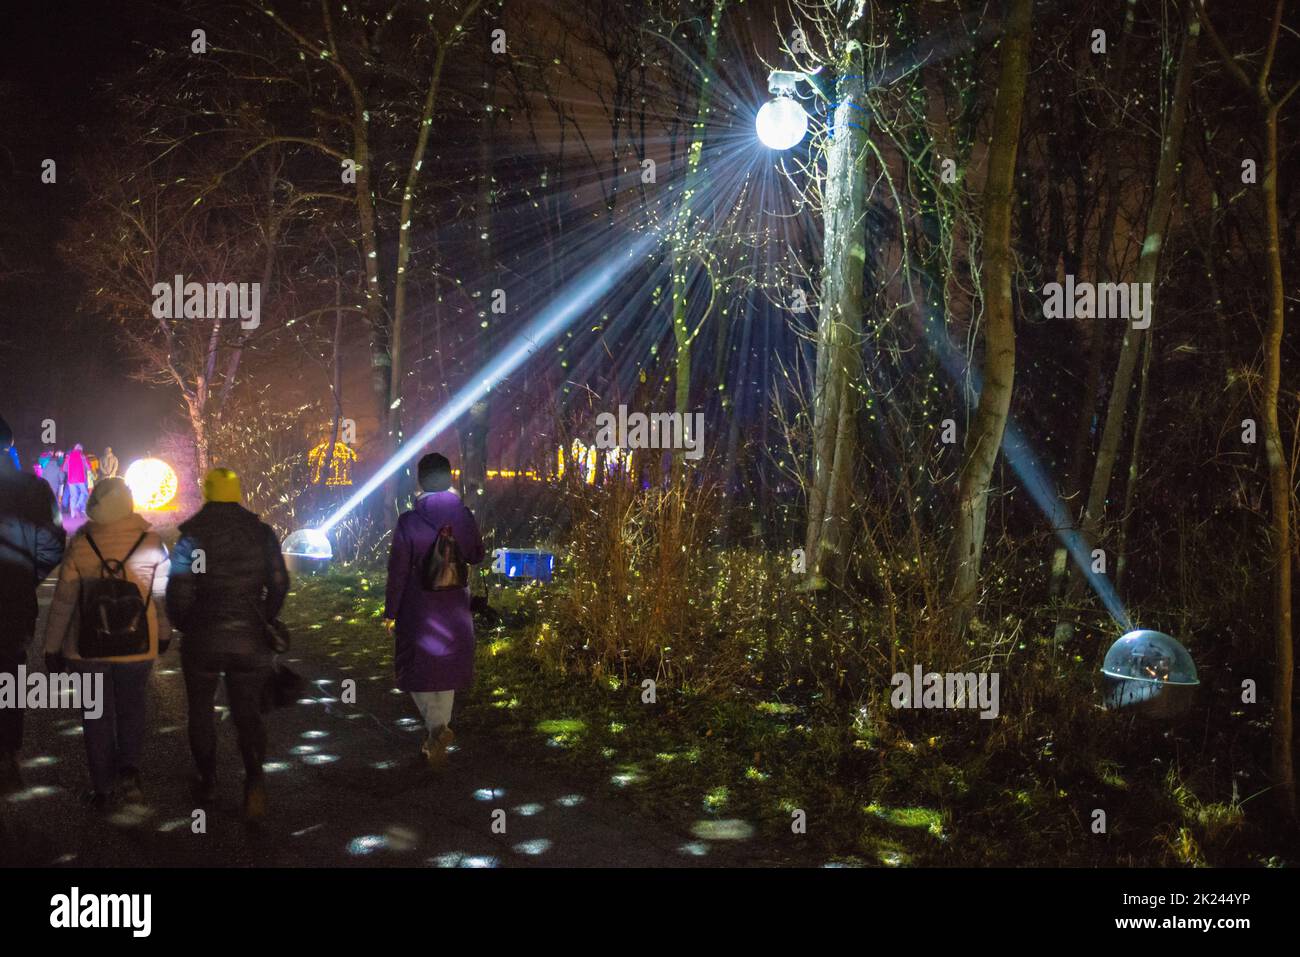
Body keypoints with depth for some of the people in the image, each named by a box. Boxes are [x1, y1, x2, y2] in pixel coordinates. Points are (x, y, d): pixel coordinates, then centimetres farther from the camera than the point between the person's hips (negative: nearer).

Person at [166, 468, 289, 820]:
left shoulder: (193, 535, -9)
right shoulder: (262, 533, -1)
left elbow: (178, 591, -12)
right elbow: (279, 584, 1)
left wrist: (185, 626, 7)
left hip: (203, 638, -2)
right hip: (250, 641, 2)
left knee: (201, 709, 18)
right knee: (247, 712, 10)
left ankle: (207, 781, 27)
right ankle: (254, 778, -12)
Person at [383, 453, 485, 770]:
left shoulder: (408, 521, -15)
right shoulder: (464, 516, -6)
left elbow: (397, 571, -11)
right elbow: (476, 556, 8)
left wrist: (390, 611, -1)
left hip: (418, 610, -3)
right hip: (456, 609, 3)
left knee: (418, 669, 11)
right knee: (446, 670, 16)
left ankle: (436, 728, -9)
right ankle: (437, 738, 22)